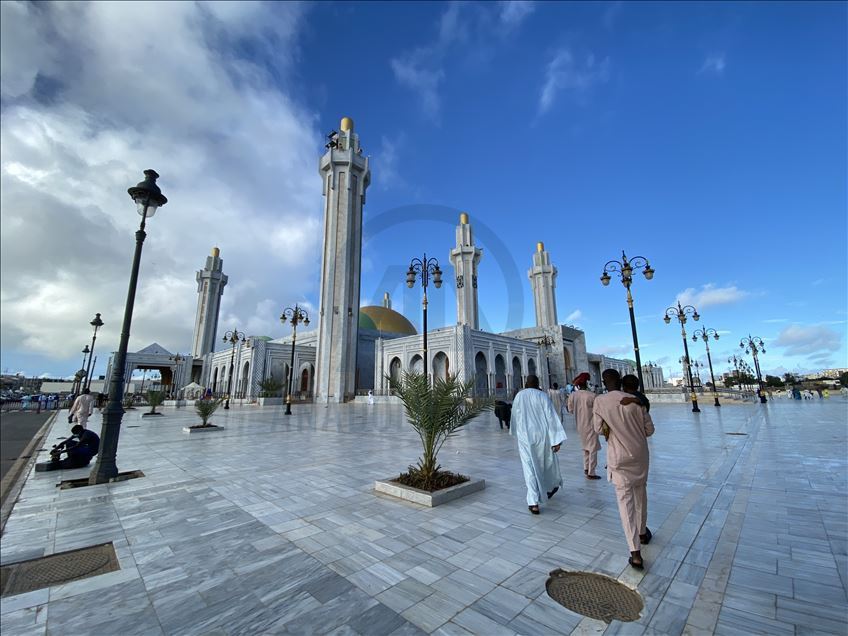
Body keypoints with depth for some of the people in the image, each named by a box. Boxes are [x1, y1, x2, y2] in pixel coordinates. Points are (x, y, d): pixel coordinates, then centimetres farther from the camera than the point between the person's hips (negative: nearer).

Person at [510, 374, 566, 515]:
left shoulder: (519, 396, -1)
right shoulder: (543, 395, -7)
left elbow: (515, 417, 12)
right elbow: (551, 417, -13)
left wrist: (516, 432, 30)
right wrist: (556, 440, -12)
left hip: (525, 436, 0)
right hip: (542, 435, 0)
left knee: (529, 468, 3)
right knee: (547, 462, 23)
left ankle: (533, 503, -3)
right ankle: (550, 488, 45)